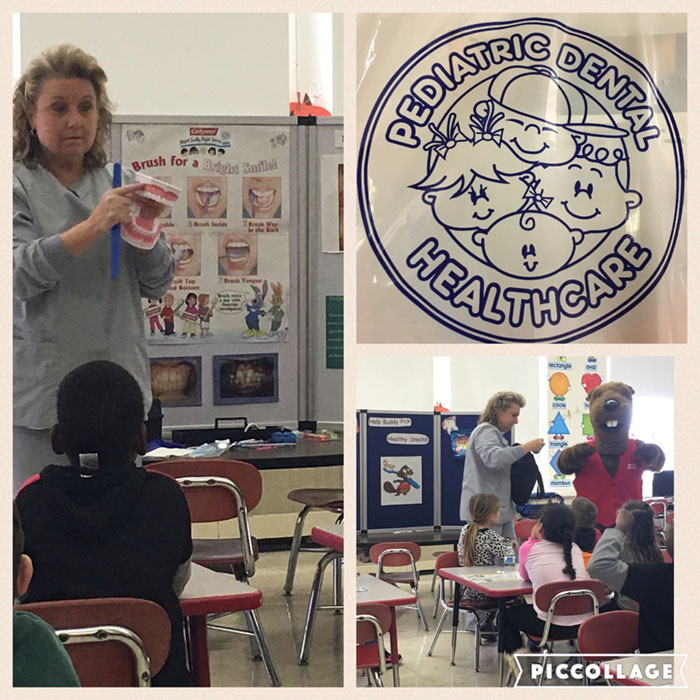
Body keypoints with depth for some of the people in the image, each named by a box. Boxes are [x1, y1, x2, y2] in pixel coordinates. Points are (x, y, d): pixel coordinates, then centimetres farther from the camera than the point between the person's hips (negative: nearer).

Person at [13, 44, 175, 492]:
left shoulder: (116, 185, 12)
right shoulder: (19, 185, 0)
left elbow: (158, 286, 9)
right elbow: (19, 275, -15)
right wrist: (94, 227, -26)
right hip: (45, 389, -4)